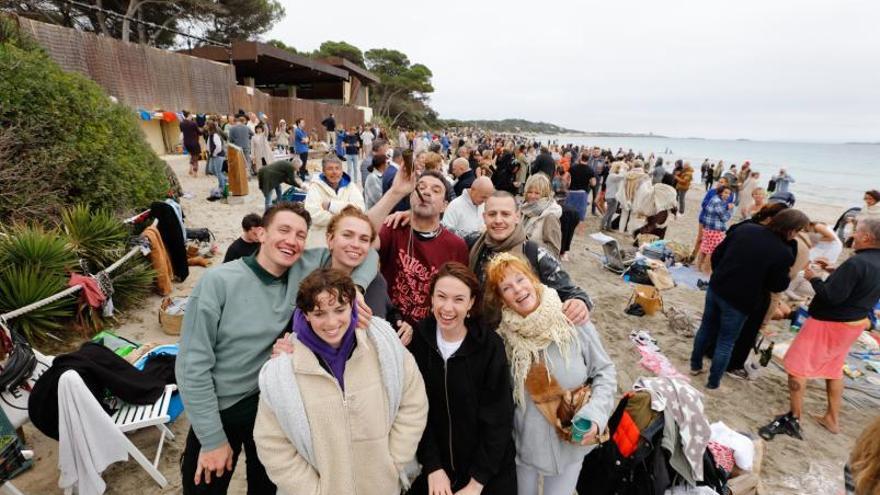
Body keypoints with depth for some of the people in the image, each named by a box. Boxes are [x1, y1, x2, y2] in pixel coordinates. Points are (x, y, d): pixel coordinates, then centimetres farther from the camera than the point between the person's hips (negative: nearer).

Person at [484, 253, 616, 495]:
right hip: (525, 441, 1)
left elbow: (605, 372, -7)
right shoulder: (503, 335, -14)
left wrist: (594, 416, -18)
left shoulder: (574, 321, -18)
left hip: (570, 442, 0)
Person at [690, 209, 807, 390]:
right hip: (740, 301, -4)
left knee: (706, 328, 22)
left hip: (716, 289, 4)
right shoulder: (784, 253, -16)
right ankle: (713, 382, 24)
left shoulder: (745, 228, -2)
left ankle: (695, 366, 37)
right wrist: (787, 277, 13)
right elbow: (777, 286, -6)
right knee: (726, 341, 11)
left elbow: (717, 254, 5)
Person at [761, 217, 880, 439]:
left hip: (829, 323, -9)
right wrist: (835, 270, 7)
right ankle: (832, 418, 35)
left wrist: (814, 278, -13)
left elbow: (832, 296, -28)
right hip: (854, 323, 10)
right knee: (833, 369, 23)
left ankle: (793, 419, 4)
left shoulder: (856, 263, -25)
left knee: (797, 366, -2)